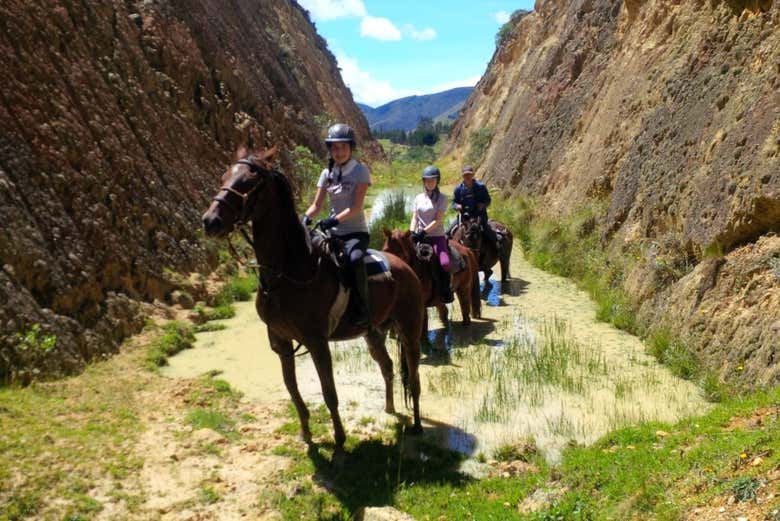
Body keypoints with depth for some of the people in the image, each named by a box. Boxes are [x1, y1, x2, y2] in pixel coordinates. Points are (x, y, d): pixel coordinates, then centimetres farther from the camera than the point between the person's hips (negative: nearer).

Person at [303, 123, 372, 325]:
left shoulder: (360, 170, -6)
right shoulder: (328, 173, 9)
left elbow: (356, 207, -15)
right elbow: (316, 204, 7)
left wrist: (334, 220, -29)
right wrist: (306, 217, -15)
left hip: (356, 231, -6)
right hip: (334, 232, 6)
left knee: (355, 259, -35)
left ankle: (364, 309, -24)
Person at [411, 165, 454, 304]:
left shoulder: (442, 198, 2)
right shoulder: (419, 198, 14)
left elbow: (438, 220, -8)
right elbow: (414, 218, 9)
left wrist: (424, 231, -19)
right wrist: (412, 233, -9)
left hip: (437, 236, -4)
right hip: (420, 236, 4)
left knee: (444, 263, -26)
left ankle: (446, 292, -7)